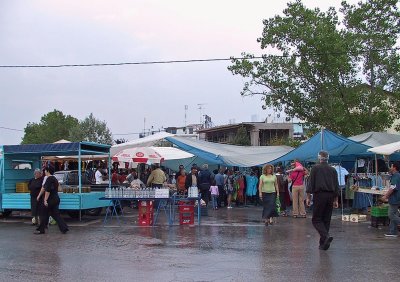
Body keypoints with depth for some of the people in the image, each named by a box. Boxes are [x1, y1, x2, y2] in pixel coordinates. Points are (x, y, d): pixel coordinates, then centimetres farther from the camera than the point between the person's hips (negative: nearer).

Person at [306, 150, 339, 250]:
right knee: (326, 220, 10)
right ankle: (323, 243, 11)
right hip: (330, 196, 5)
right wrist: (335, 200, 17)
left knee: (316, 219, 0)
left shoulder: (315, 168, -2)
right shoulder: (333, 170, 10)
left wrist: (308, 197, -2)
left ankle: (326, 236, -23)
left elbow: (310, 183, -6)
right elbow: (336, 186, 12)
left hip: (319, 195, -4)